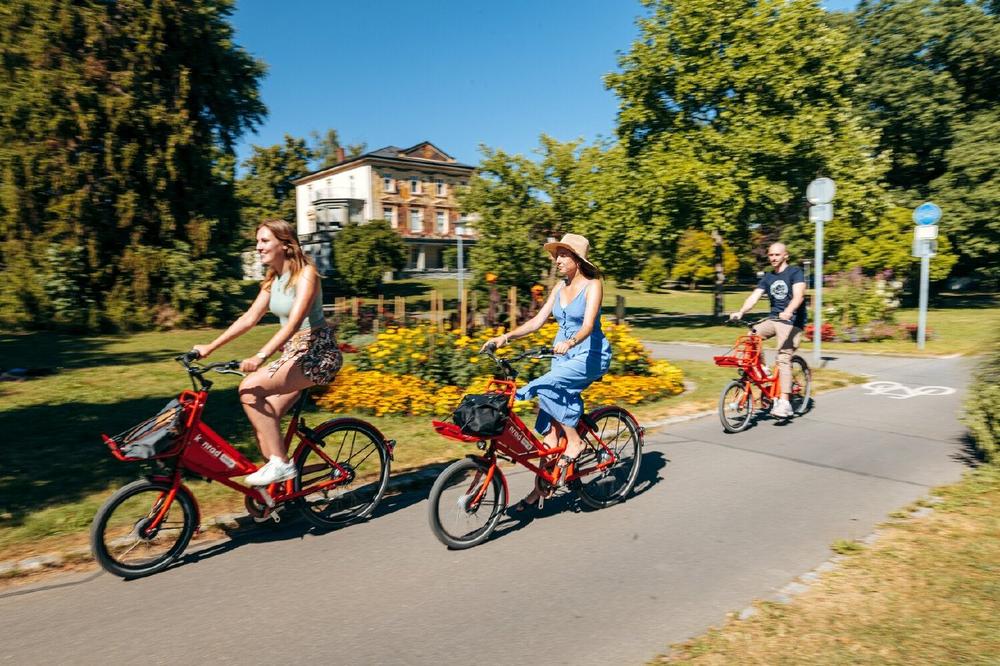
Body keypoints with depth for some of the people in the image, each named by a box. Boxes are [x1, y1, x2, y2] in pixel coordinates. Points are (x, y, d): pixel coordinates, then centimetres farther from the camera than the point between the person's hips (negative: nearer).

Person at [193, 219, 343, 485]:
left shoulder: (306, 273, -14)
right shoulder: (273, 280, 11)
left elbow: (294, 322, -26)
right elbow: (249, 318, 10)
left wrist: (260, 357, -37)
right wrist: (210, 347, 5)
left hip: (318, 353, -8)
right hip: (293, 352, 8)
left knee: (250, 389, -22)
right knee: (264, 418, 0)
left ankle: (280, 463, -15)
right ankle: (277, 483, 13)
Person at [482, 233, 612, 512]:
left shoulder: (592, 285, -10)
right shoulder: (560, 287, 9)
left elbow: (588, 324, -24)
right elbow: (538, 320, 5)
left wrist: (570, 342, -44)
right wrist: (506, 337, -8)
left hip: (590, 356, -6)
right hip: (562, 356, 6)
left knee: (544, 388, -30)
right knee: (550, 428, 1)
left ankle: (574, 442, -13)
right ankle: (541, 489, 7)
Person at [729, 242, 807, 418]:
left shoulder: (795, 272, -4)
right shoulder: (767, 277, 11)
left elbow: (799, 295, -20)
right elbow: (754, 297, -1)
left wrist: (788, 311, -40)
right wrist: (740, 312, -21)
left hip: (792, 321, -6)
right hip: (773, 319, 6)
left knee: (783, 359, -17)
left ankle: (784, 403, -18)